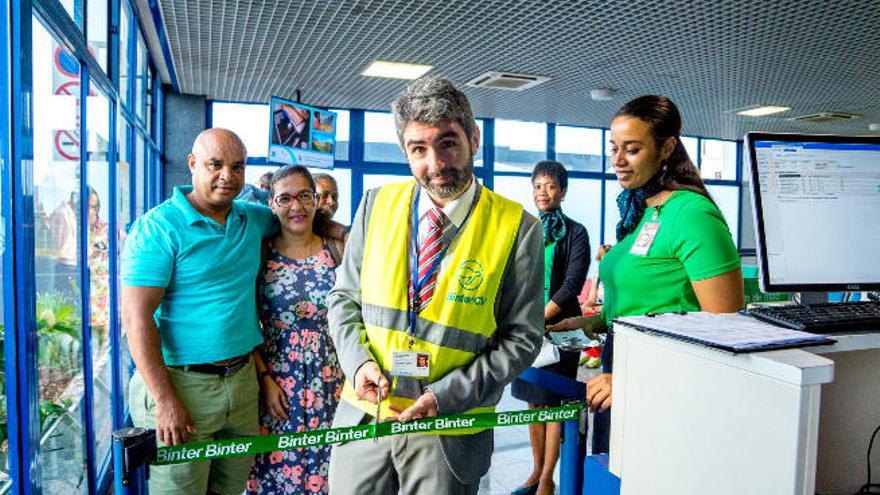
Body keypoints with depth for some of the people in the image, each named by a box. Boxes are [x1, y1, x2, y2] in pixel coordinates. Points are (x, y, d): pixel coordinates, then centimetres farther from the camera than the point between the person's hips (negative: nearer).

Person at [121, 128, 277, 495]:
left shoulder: (252, 219, 7)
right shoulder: (159, 226, -10)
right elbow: (136, 316, -15)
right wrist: (165, 401, -19)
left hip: (243, 379, 6)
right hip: (181, 383, -5)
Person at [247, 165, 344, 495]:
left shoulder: (337, 250, -1)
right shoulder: (260, 254, -3)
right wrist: (265, 379, -8)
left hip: (329, 379, 1)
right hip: (276, 382, -1)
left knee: (324, 462, 12)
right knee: (276, 464, 10)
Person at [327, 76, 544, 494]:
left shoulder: (517, 228, -11)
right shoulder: (377, 205, -1)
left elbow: (522, 338, -7)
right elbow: (343, 297, 7)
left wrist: (446, 396, -15)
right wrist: (359, 360, -10)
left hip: (449, 433, -2)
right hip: (362, 415, 3)